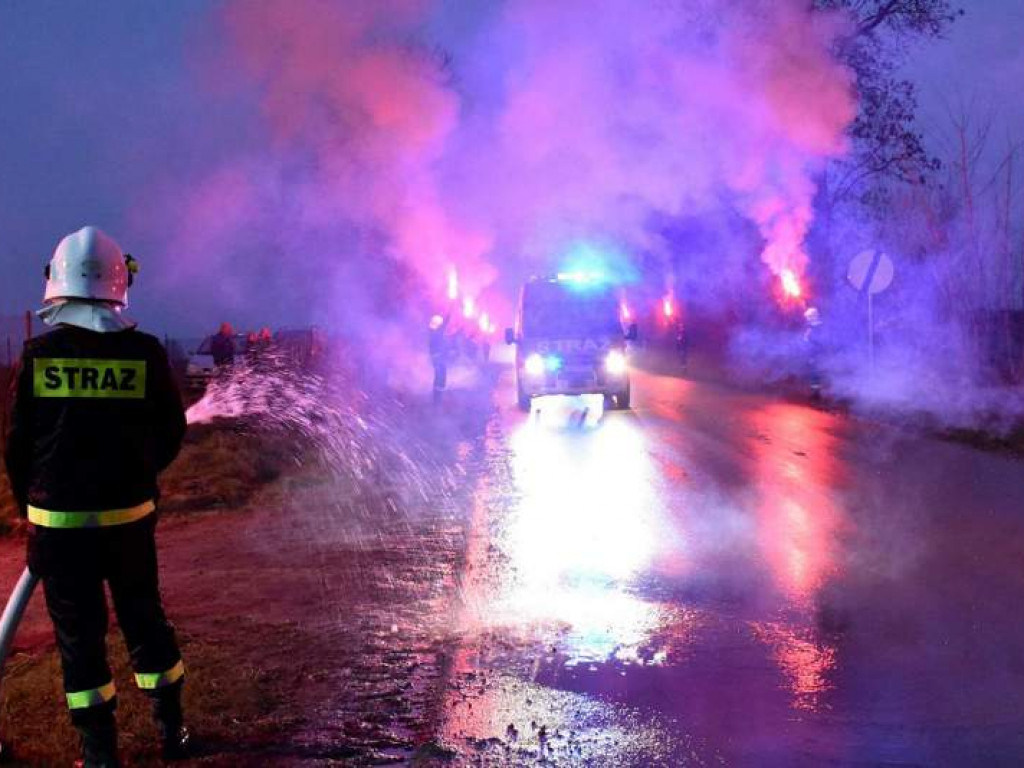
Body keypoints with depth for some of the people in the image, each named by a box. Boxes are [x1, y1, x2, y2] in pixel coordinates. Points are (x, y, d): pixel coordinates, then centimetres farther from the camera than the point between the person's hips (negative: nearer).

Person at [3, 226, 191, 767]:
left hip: (58, 521, -1)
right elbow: (170, 434, 2)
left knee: (79, 633, 9)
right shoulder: (145, 353, -7)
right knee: (145, 621, 16)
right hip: (130, 517, 1)